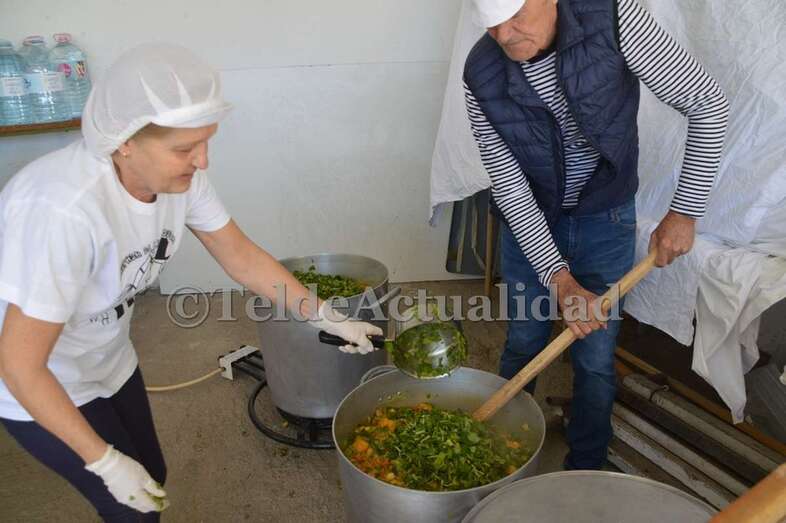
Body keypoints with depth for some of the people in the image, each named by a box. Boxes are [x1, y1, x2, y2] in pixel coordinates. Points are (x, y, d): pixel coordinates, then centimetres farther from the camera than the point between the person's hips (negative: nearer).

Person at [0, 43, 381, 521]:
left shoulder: (178, 174, -19)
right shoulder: (65, 210, -39)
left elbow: (242, 257, -6)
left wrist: (323, 315, -12)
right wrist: (106, 462, -23)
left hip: (108, 360, 6)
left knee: (152, 481, 18)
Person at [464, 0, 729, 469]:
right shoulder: (481, 74, -19)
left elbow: (708, 103, -16)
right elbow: (508, 184, -17)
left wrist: (685, 210, -18)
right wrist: (559, 278, -22)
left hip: (605, 219, -1)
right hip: (528, 219, 1)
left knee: (595, 359, 5)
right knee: (523, 346, 13)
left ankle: (585, 474, 28)